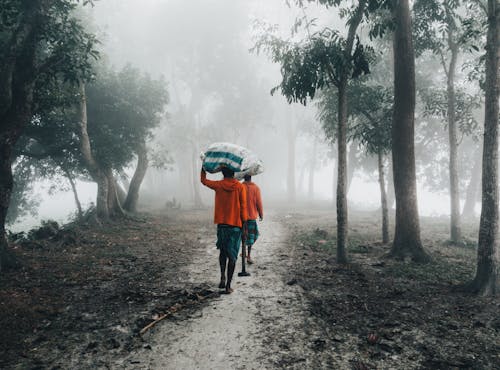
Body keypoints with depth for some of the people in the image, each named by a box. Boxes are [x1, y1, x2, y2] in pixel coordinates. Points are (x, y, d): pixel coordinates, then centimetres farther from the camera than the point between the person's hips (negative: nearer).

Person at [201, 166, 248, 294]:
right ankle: (228, 285, 3)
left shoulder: (218, 185, -1)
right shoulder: (240, 187, -6)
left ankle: (223, 276, 4)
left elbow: (203, 180, 17)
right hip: (236, 225, -2)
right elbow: (243, 207, -6)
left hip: (221, 224, 2)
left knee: (223, 251, 21)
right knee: (232, 255, 4)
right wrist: (244, 225, 1)